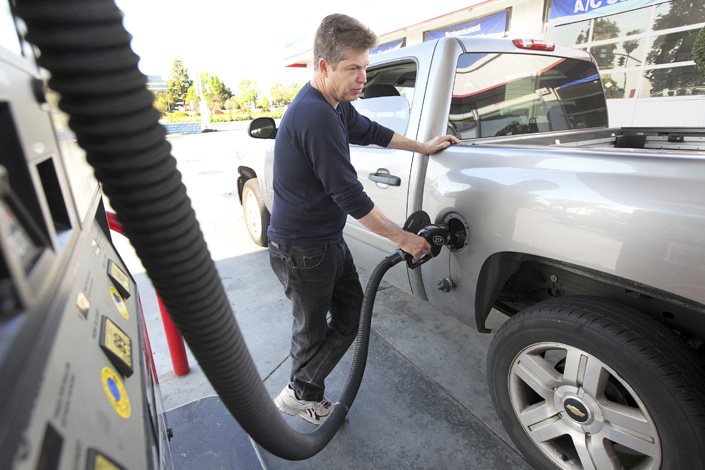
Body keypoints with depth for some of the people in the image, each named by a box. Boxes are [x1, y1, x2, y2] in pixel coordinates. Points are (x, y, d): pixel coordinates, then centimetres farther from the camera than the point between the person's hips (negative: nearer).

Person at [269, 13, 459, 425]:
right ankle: (300, 395, 40)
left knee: (350, 313, 18)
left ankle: (305, 391, 36)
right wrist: (404, 238, -18)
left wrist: (424, 147, 27)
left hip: (329, 239, 10)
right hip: (301, 249, -10)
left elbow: (370, 132, 23)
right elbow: (349, 195, -28)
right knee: (312, 326, 11)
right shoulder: (315, 115, -27)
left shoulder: (335, 106, 6)